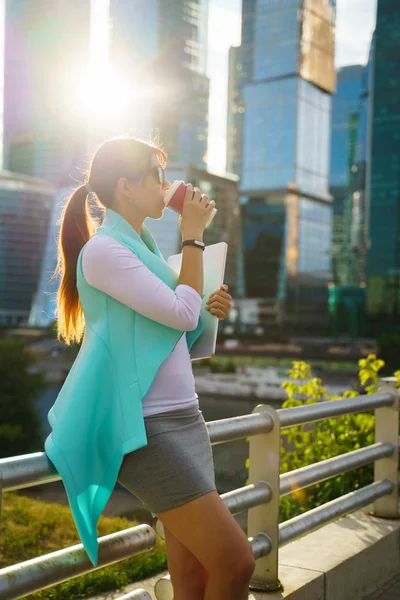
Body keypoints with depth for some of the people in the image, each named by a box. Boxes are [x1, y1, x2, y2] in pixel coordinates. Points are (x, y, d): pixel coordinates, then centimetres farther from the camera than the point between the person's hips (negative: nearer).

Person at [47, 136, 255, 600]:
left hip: (184, 419, 9)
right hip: (147, 429, -9)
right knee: (236, 561, -14)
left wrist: (209, 309, 7)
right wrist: (193, 236, -5)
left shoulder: (140, 247, 17)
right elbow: (181, 313, -16)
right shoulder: (103, 249, -9)